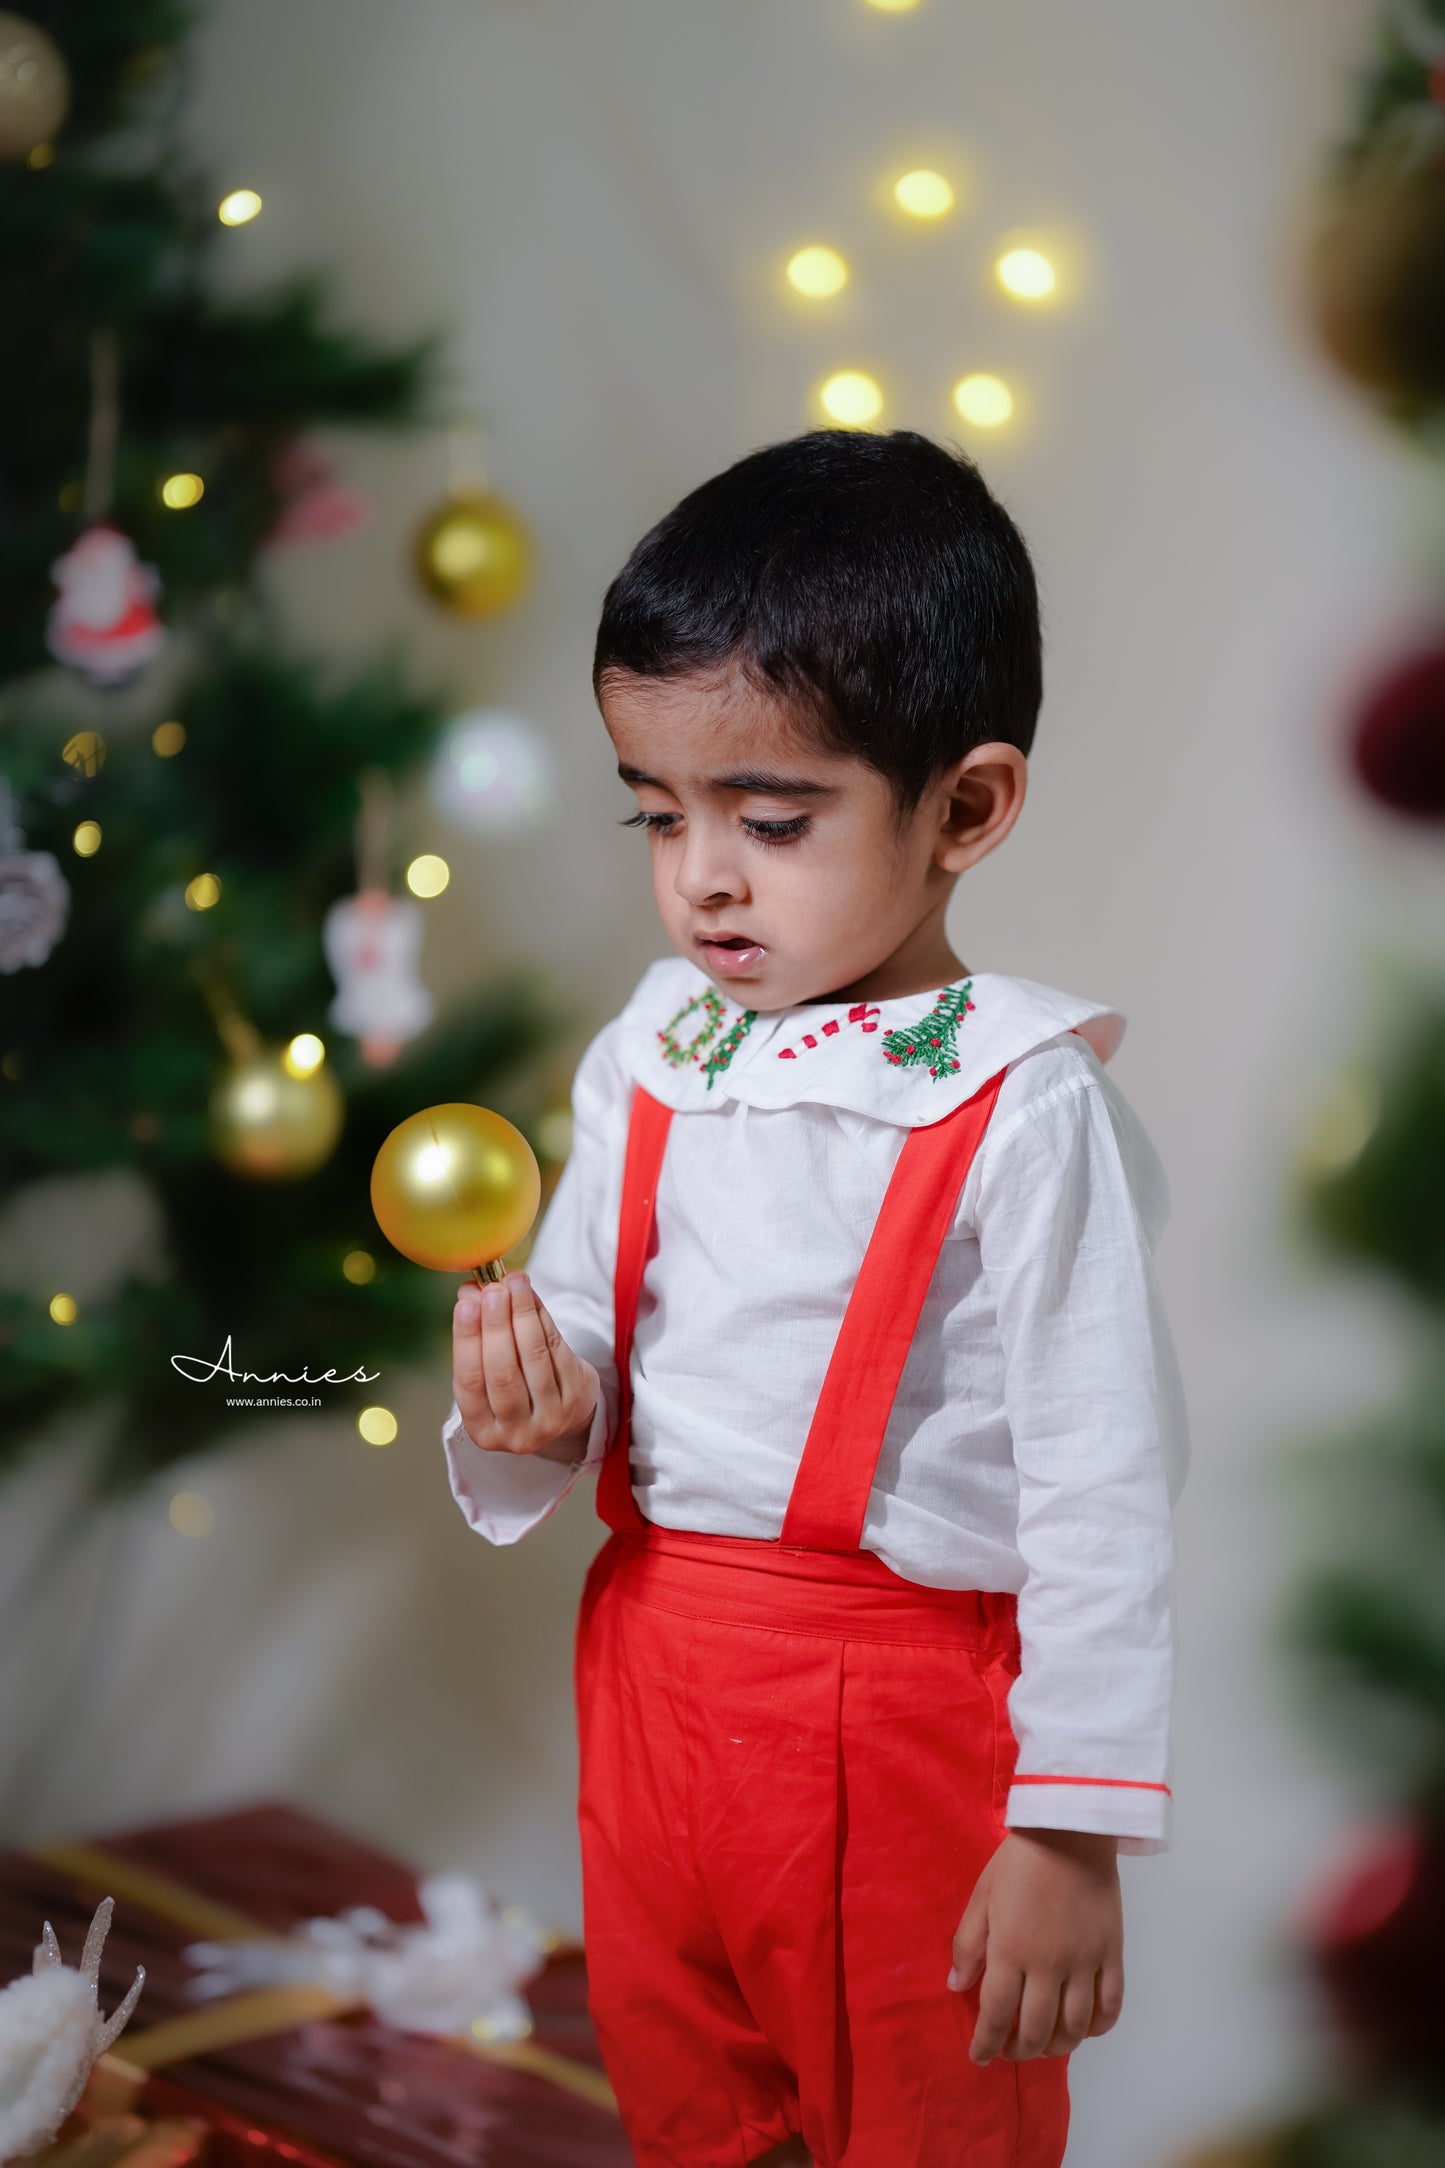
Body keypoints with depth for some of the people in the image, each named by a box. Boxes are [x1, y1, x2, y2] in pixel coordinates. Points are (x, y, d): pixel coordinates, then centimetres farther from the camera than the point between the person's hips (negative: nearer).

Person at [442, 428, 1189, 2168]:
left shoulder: (1023, 1107, -17)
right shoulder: (644, 1062, 1)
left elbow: (1100, 1487, -16)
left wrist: (1072, 1830, -15)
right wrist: (536, 1401, -14)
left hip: (906, 1727, -5)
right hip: (649, 1671, 6)